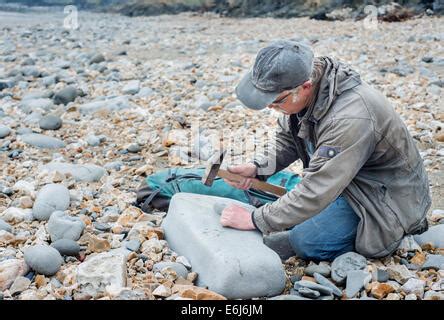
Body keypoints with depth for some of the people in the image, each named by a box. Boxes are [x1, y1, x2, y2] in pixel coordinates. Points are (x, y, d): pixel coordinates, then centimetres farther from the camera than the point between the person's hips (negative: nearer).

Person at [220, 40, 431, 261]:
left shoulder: (350, 118, -38)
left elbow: (315, 193, -35)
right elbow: (287, 141, 6)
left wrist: (254, 220, -28)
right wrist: (257, 168, -12)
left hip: (389, 198, -8)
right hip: (345, 182, 9)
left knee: (308, 242, -22)